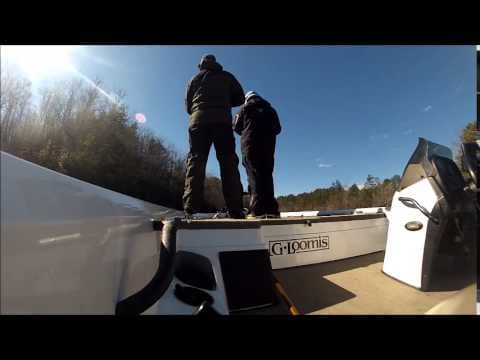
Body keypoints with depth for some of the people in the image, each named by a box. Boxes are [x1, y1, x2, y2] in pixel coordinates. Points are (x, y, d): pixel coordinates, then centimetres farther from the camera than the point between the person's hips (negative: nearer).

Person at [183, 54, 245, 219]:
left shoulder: (195, 79, 25)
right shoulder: (227, 76, 22)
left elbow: (188, 106, 21)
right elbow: (240, 98, 18)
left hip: (199, 121, 1)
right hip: (222, 121, -1)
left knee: (195, 161, -7)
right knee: (228, 162, -6)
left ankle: (191, 209, -20)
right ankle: (235, 209, -14)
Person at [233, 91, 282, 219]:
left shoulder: (245, 108, 13)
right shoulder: (270, 109, 22)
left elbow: (237, 127, 10)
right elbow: (278, 129, 18)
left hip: (251, 142, -3)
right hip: (268, 143, 4)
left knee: (254, 173, -11)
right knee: (267, 174, 4)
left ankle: (258, 210, -23)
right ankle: (271, 209, -2)